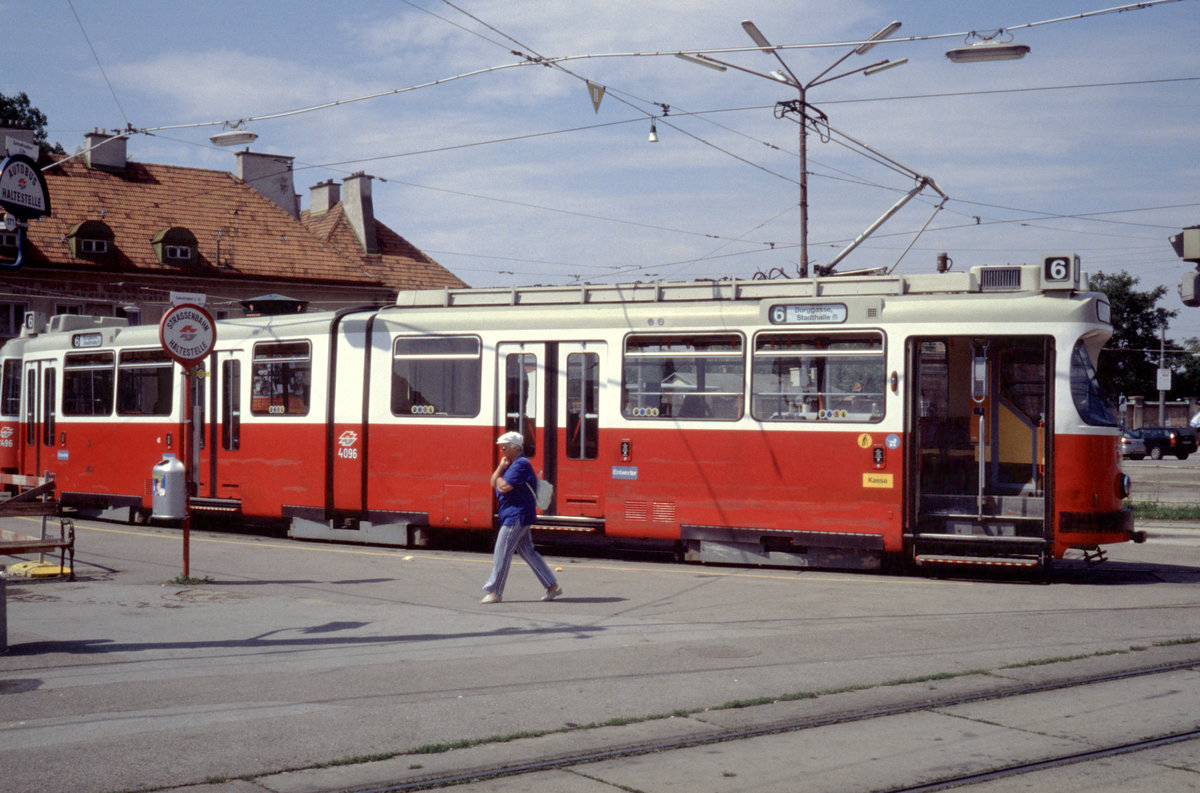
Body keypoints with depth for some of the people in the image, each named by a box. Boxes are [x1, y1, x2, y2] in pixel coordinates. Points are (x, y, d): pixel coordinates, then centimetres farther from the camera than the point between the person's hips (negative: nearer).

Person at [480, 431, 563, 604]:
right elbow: (493, 482, 11)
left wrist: (499, 479, -1)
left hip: (517, 515, -10)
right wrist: (501, 467, -3)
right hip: (514, 515, 10)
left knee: (502, 553, -7)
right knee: (527, 552, 12)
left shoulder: (520, 464, -15)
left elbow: (503, 487, -22)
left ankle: (494, 592, -2)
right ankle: (552, 586, 15)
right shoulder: (511, 464, 17)